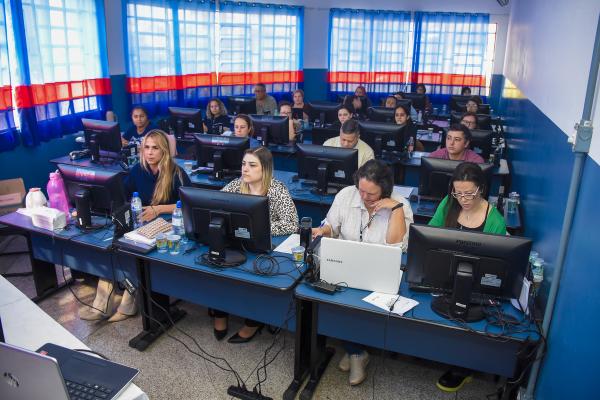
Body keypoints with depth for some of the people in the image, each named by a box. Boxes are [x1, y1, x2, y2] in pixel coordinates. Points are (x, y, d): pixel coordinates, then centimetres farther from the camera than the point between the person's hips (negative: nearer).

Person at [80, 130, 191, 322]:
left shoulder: (176, 173, -10)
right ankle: (102, 304, -13)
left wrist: (158, 209, -22)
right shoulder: (138, 170, 6)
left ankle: (128, 305, -11)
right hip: (141, 225, 5)